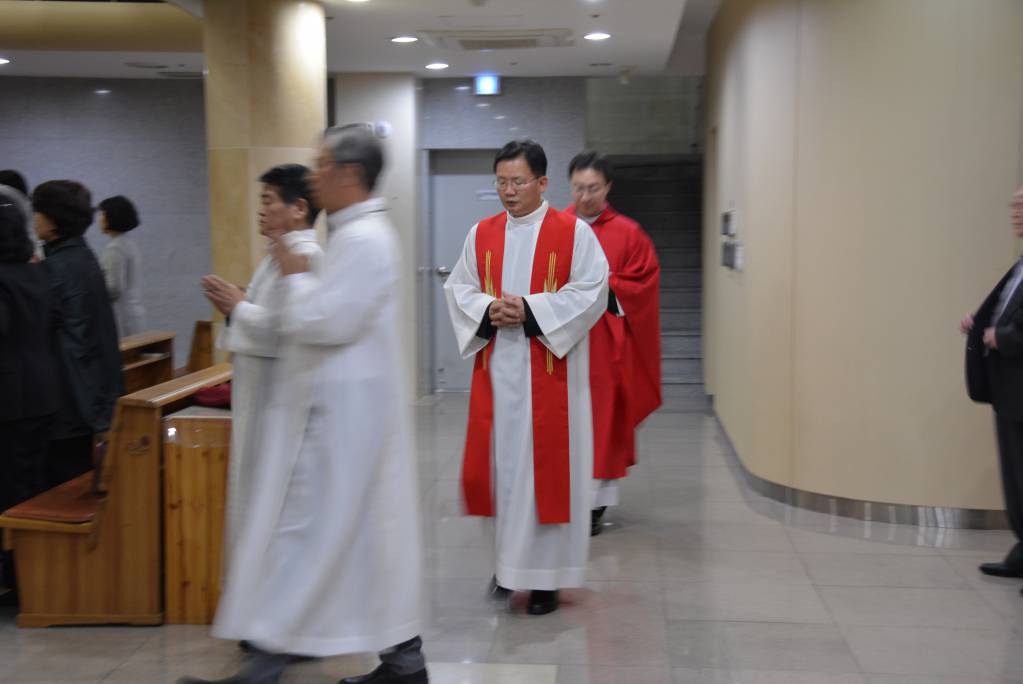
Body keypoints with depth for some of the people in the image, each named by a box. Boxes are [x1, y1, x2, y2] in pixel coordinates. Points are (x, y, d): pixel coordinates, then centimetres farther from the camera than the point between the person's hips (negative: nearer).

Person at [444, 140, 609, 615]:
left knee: (545, 465, -1)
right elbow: (458, 288, 11)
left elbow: (591, 290, -8)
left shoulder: (574, 232, -3)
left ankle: (544, 575, 9)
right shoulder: (482, 234, 9)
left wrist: (529, 309, -16)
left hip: (548, 369, -3)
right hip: (495, 366, 4)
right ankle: (509, 559, 24)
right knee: (498, 461, 6)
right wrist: (488, 309, -10)